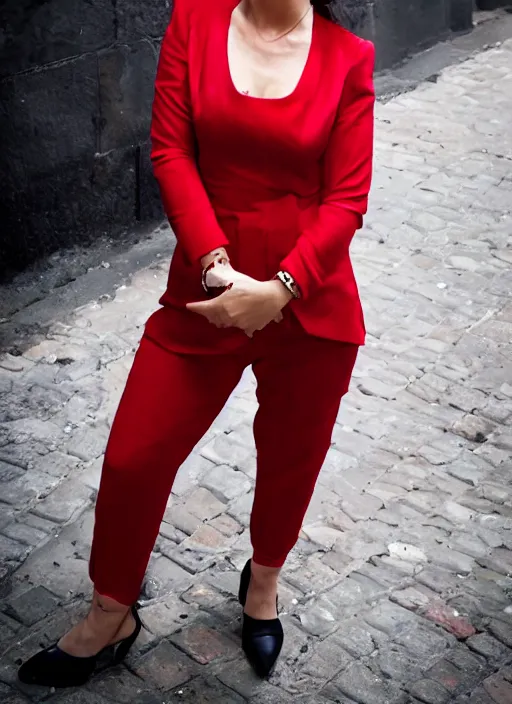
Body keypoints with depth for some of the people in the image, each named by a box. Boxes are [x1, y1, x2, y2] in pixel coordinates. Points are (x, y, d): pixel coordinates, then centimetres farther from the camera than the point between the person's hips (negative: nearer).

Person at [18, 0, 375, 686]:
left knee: (291, 461, 16)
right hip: (207, 290, 1)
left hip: (310, 300, 0)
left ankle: (263, 582, 47)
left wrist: (277, 290, -18)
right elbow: (171, 152, -7)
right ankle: (111, 616, 30)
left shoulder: (349, 56, -4)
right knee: (133, 458, 4)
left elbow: (347, 198, -7)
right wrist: (218, 268, -17)